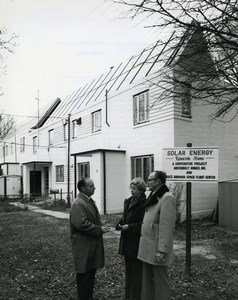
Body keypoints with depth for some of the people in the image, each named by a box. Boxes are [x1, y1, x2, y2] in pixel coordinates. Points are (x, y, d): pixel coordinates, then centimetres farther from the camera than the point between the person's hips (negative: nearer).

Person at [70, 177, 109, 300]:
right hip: (83, 246, -9)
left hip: (92, 244, 9)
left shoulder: (89, 200, 13)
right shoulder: (78, 204, -19)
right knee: (84, 275, 4)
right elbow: (81, 224, -27)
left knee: (91, 272, 18)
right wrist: (99, 230, -19)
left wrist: (100, 228, 7)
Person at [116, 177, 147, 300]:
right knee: (128, 269, 18)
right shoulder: (128, 201, 9)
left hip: (137, 242, -8)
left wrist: (129, 227, -19)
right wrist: (120, 224, -1)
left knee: (137, 271, 3)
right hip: (127, 242, 8)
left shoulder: (144, 203, -16)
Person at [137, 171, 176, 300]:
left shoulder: (167, 198, -17)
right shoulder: (153, 197, 12)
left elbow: (167, 227, -20)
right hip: (147, 248, 9)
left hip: (157, 250, -8)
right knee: (147, 281, 19)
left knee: (160, 282, 8)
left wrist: (161, 251, -21)